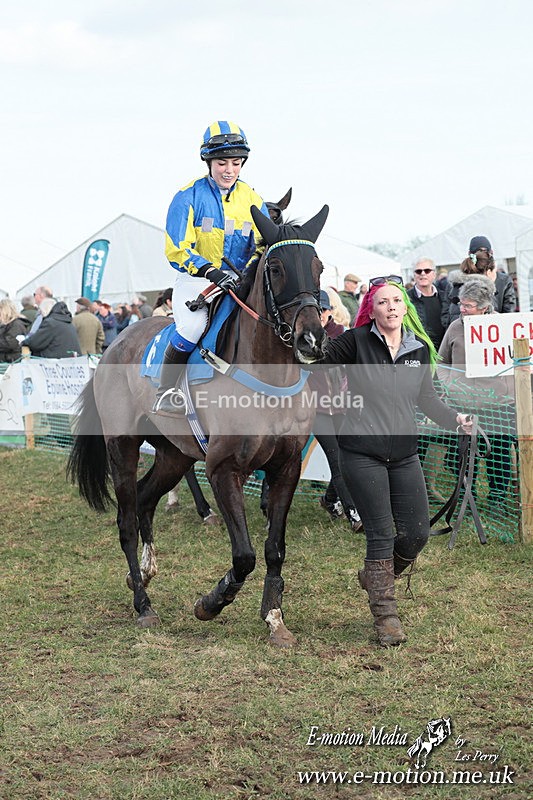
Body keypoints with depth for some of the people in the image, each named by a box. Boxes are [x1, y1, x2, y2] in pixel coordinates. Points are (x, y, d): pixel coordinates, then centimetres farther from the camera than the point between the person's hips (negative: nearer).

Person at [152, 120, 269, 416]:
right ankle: (165, 392, -13)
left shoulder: (252, 200, 8)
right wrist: (212, 272, -25)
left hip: (239, 281, 4)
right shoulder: (189, 197, -4)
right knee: (192, 327, -30)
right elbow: (177, 249, -10)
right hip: (195, 280, -4)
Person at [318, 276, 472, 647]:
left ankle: (375, 576, 33)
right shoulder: (355, 341, -6)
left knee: (418, 533, 4)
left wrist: (454, 418, 4)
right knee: (381, 534, -3)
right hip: (362, 453, -5)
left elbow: (427, 396, 16)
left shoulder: (421, 348, 7)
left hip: (404, 453, 5)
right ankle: (386, 616, 8)